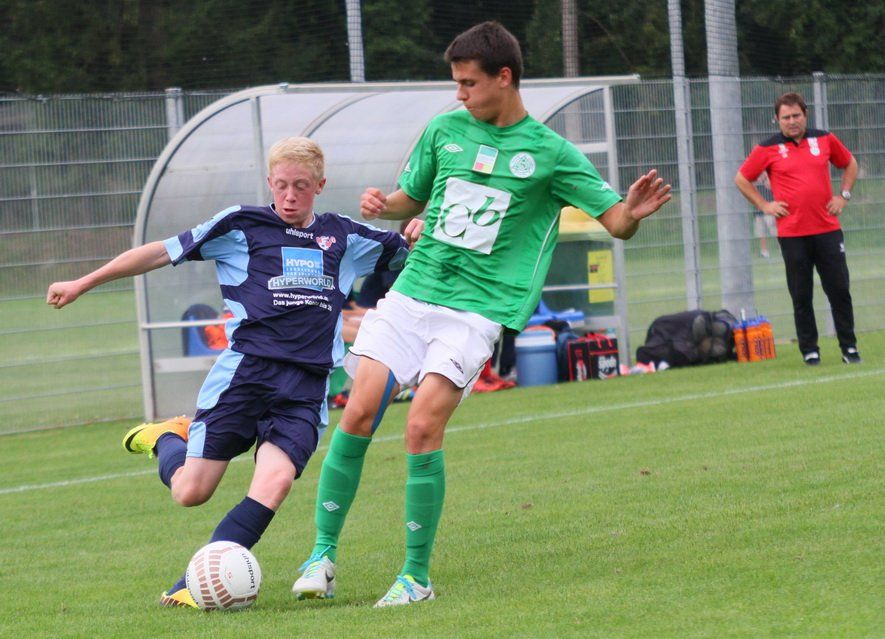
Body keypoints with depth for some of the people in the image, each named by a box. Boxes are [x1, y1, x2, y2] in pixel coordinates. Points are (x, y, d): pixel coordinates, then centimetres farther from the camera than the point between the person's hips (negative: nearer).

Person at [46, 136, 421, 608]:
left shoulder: (342, 237, 18)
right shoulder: (242, 226, 8)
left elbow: (407, 250, 30)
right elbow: (164, 252, 9)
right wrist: (82, 284, 10)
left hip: (306, 390, 2)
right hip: (245, 370, -2)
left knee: (275, 482, -23)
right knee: (191, 492, -7)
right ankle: (167, 438, 28)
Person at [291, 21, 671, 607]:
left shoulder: (550, 152, -1)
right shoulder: (445, 131, 10)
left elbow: (617, 221, -2)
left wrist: (635, 211, -26)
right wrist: (382, 205, -1)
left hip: (476, 310, -4)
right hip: (411, 292, 4)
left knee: (423, 427, -17)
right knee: (358, 414, -8)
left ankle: (417, 575, -4)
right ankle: (324, 553, 6)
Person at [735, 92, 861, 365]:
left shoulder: (825, 140, 7)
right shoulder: (768, 149, 0)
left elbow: (850, 164, 22)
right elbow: (742, 179, 10)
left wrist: (843, 195, 10)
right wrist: (764, 205, 2)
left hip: (827, 228, 2)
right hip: (792, 234, -2)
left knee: (839, 290, 1)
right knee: (801, 296, 1)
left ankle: (849, 347, 9)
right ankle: (809, 350, 8)